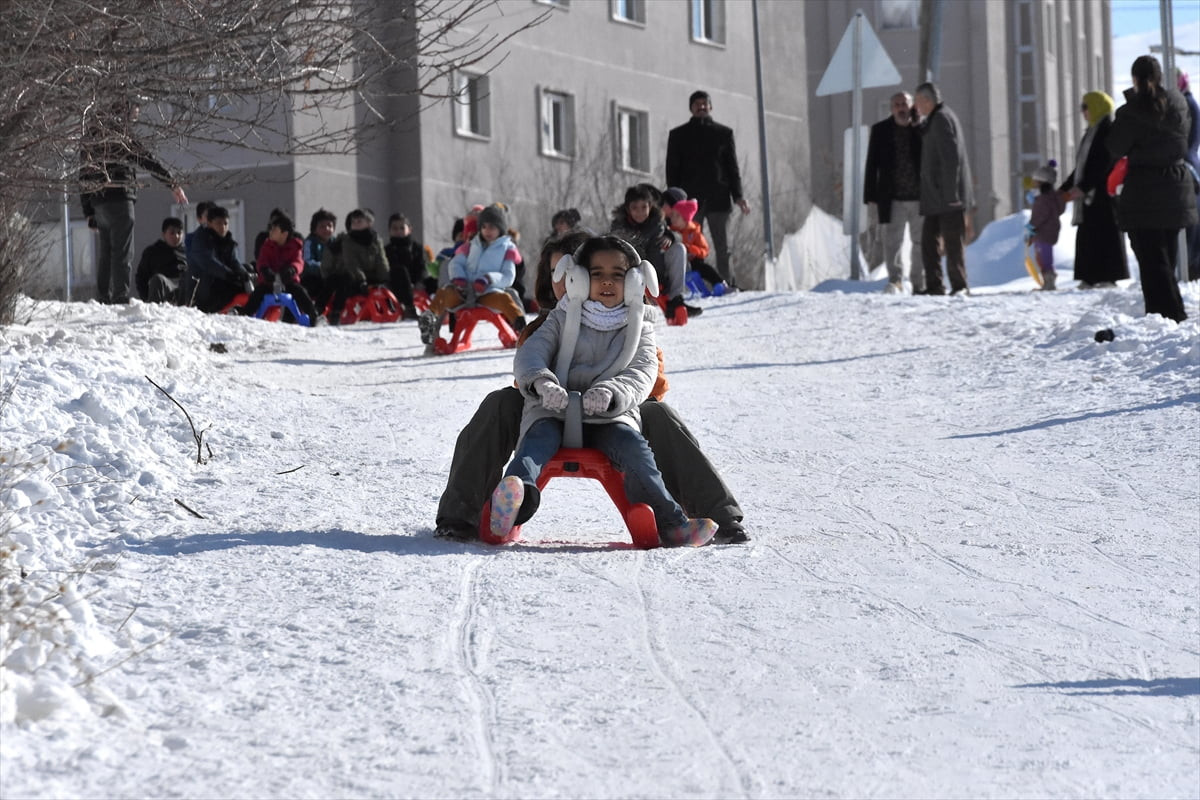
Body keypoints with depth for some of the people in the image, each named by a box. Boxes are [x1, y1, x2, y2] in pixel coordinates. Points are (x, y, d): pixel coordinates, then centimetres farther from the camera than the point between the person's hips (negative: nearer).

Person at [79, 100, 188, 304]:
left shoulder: (89, 137, 17)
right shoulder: (118, 134, -8)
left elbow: (84, 175, 18)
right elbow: (147, 160, -9)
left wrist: (89, 213, 19)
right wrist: (173, 184, -3)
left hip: (97, 202, 8)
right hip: (119, 199, -8)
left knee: (105, 254, 12)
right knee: (122, 253, -9)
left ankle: (103, 299, 11)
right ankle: (120, 300, -15)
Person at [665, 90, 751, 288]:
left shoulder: (724, 134, 11)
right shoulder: (678, 135, 10)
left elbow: (733, 167, 10)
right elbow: (672, 169, 8)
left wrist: (738, 196, -1)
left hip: (718, 198, 0)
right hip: (690, 200, 0)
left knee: (723, 248, -1)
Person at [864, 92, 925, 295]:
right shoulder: (880, 130, 5)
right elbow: (872, 164, 5)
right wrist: (870, 195, -2)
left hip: (919, 197, 1)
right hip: (893, 199, 0)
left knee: (920, 242, 7)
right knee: (892, 241, -8)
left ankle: (919, 284, 15)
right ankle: (895, 282, -6)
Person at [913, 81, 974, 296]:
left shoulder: (941, 119, -12)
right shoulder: (934, 120, 20)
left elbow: (951, 157, -20)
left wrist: (950, 193, -22)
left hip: (948, 197, -10)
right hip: (935, 198, 10)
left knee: (953, 242, -7)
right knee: (928, 240, 8)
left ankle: (960, 285, -4)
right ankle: (934, 285, 10)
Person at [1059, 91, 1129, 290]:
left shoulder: (1108, 130, -9)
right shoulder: (1092, 132, 21)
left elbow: (1103, 164, -18)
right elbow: (1082, 165, 25)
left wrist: (1083, 187, -23)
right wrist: (1064, 189, 22)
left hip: (1103, 193, -10)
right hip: (1089, 195, 10)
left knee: (1104, 234, -9)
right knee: (1087, 235, 6)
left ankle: (1108, 277, -10)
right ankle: (1091, 277, 7)